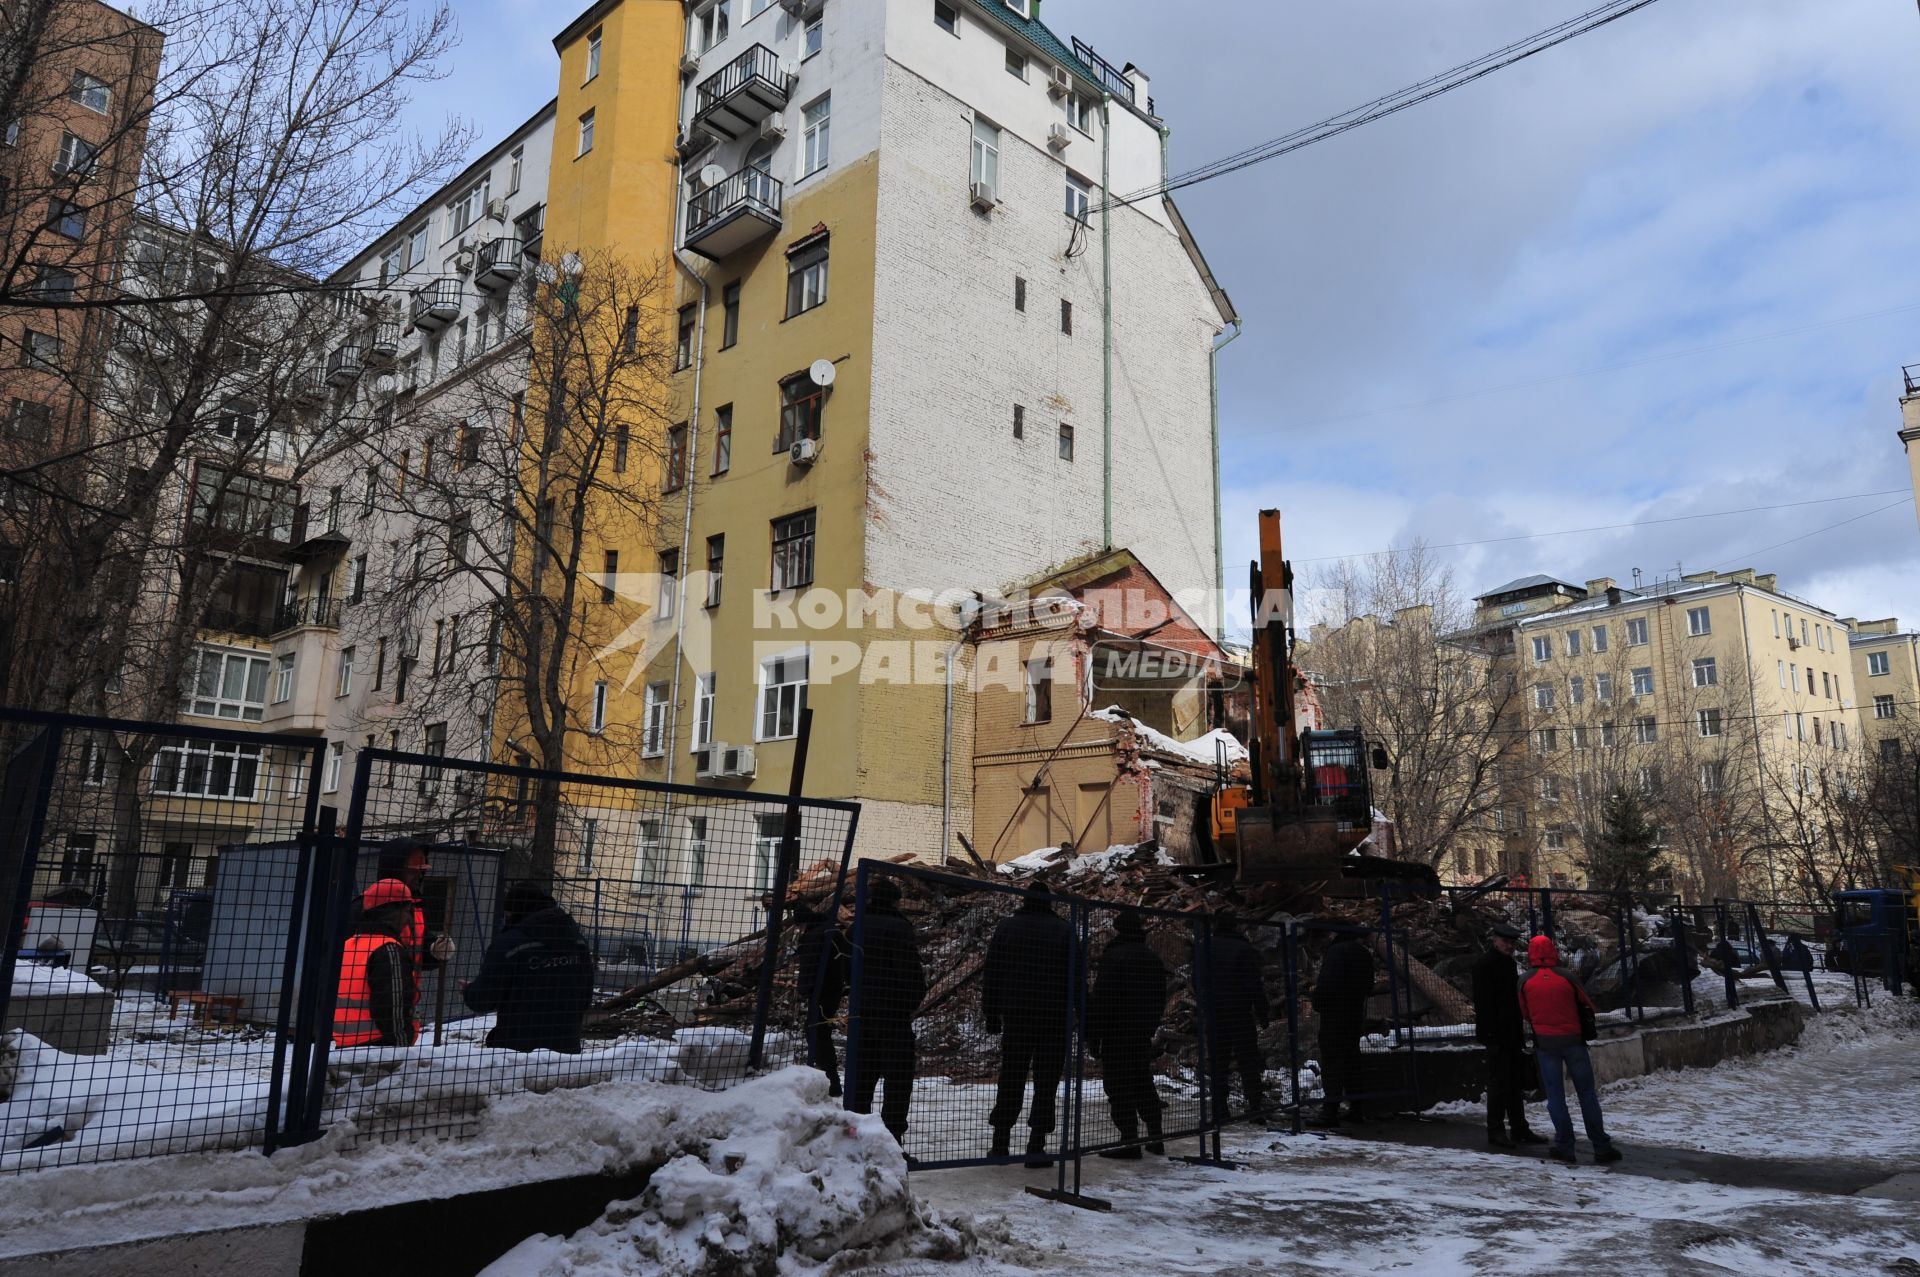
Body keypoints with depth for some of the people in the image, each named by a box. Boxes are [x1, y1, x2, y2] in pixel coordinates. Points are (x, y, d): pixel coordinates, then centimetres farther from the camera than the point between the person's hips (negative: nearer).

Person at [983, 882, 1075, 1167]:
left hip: (1015, 1016, 2)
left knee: (1010, 1080, 11)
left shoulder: (1006, 927, 4)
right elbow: (1076, 976, -1)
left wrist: (991, 1014, 11)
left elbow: (992, 975, 5)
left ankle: (1000, 1144, 13)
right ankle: (1036, 1148, -1)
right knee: (1046, 1083, 3)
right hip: (1054, 1018, -2)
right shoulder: (1065, 930, -1)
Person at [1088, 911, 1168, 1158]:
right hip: (1143, 1035, 8)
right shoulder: (1153, 958, 11)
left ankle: (1130, 1141, -3)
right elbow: (1160, 999, 18)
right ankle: (1155, 1137, 20)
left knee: (1119, 1087, -2)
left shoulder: (1114, 957, -15)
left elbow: (1101, 1000, -17)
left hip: (1117, 1034, -8)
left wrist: (1093, 1037, -12)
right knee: (1144, 1083, 16)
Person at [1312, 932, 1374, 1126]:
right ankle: (1355, 1107, 21)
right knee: (1352, 1060, 17)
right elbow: (1369, 988, 17)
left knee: (1331, 1061, -5)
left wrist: (1318, 1003, -8)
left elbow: (1326, 982, -20)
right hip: (1356, 1014, 7)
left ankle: (1331, 1108, -9)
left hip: (1333, 1017, -7)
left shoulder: (1333, 951, -14)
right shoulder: (1365, 954, 11)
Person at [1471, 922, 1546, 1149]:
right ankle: (1495, 1130, 1)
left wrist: (1520, 1030, 19)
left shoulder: (1510, 963, 16)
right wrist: (1489, 1033, -22)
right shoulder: (1485, 965, -12)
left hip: (1512, 1034, 9)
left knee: (1516, 1082, 13)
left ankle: (1519, 1128, 20)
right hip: (1496, 1035, -9)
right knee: (1499, 1082, -5)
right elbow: (1482, 1002, -17)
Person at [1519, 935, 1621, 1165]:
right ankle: (1601, 1147, 11)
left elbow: (1525, 1013, 6)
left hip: (1545, 1042, 0)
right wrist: (1586, 1023, 25)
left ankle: (1565, 1146, 6)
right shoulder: (1566, 976, -7)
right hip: (1573, 1040, 0)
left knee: (1555, 1094, 7)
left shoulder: (1525, 982, -4)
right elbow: (1587, 1004, 4)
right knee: (1587, 1092, 8)